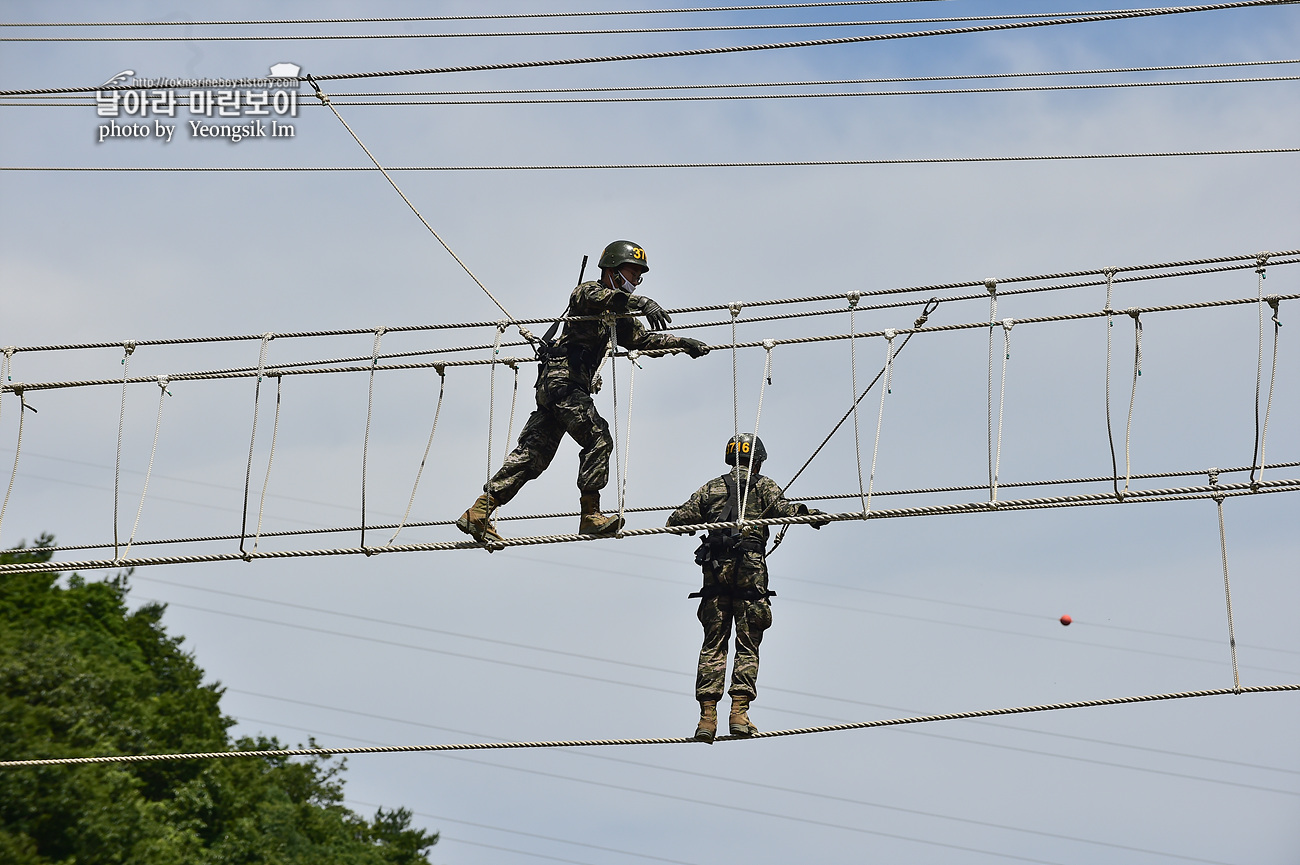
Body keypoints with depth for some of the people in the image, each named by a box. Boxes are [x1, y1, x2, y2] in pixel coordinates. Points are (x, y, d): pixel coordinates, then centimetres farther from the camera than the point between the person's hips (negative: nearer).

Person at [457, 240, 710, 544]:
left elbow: (642, 339, 28)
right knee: (598, 440, -15)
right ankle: (591, 516, -16)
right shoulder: (588, 292, -2)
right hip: (562, 380, -9)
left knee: (534, 454, 4)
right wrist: (642, 302, -39)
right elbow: (598, 298, -26)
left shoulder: (618, 315, 25)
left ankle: (478, 513, 2)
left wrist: (682, 342, 17)